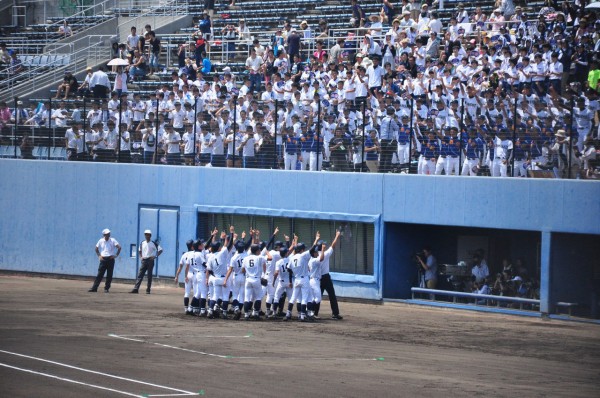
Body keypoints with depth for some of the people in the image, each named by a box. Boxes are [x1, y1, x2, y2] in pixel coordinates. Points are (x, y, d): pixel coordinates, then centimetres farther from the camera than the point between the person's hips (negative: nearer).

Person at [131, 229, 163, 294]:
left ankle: (148, 290, 5)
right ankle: (136, 289, -9)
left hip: (150, 260, -4)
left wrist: (155, 256, -13)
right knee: (140, 274, -3)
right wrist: (140, 256, 11)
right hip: (144, 260, 4)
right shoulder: (142, 243, 10)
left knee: (149, 275, 0)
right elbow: (139, 250, 26)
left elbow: (160, 250, -5)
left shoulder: (153, 243, -5)